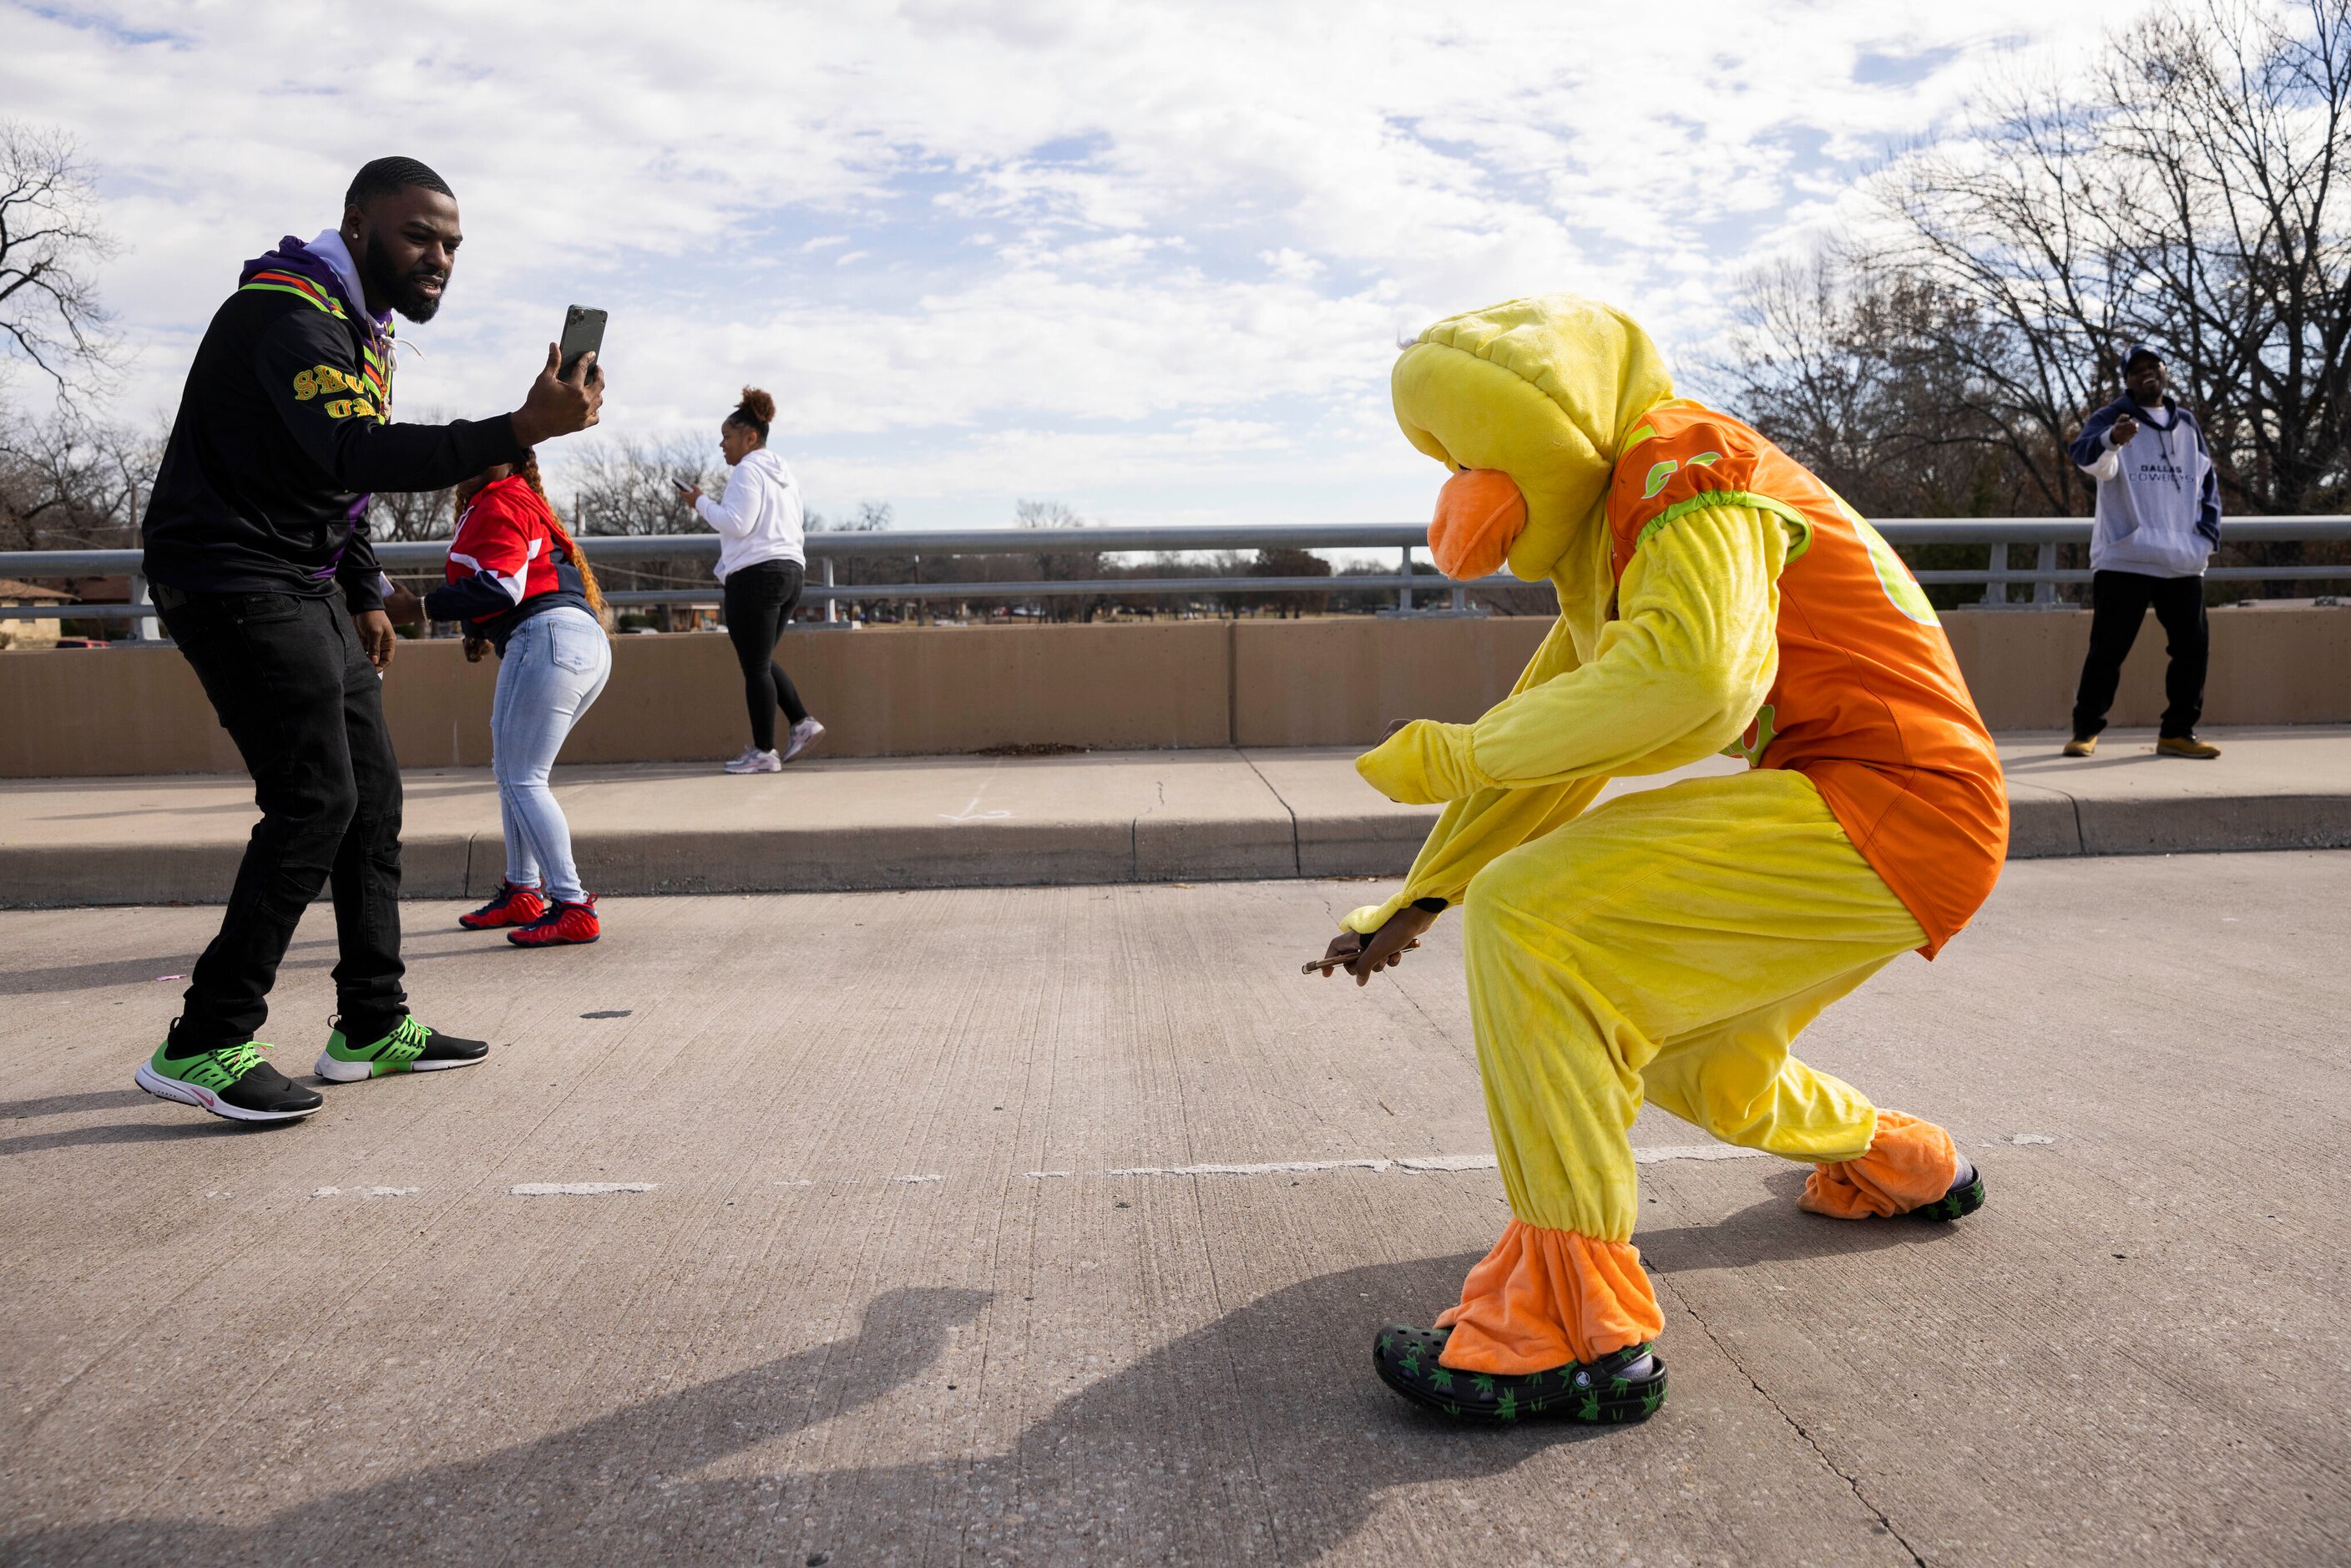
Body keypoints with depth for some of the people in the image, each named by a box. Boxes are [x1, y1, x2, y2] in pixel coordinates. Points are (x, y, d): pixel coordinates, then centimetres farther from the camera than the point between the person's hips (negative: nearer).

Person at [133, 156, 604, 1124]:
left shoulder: (361, 323, 15)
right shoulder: (288, 312, -17)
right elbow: (354, 453, -34)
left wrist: (365, 594, 20)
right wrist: (522, 431, -42)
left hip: (304, 584, 10)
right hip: (232, 577, -10)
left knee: (371, 795, 8)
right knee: (316, 800, -16)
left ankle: (374, 1027, 15)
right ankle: (204, 1046, -8)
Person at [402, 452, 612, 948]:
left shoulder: (498, 505, -2)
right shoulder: (527, 503, 30)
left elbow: (500, 585, -15)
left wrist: (426, 605, -9)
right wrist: (483, 633, 18)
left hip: (547, 638, -10)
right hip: (590, 645, 11)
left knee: (522, 779, -9)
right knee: (511, 771, 19)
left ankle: (573, 907, -13)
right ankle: (521, 891, 25)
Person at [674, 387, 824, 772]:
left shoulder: (748, 471, -9)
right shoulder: (784, 474, 19)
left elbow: (737, 524, -18)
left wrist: (701, 503, -5)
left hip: (755, 576, -9)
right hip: (790, 571, 9)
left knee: (755, 667, -4)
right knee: (762, 660, 18)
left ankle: (763, 752, -1)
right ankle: (802, 723, 6)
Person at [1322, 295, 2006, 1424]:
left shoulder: (1686, 466, -15)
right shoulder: (1613, 538, 16)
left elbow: (1694, 679, -34)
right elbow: (1549, 728, 20)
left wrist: (1461, 754, -24)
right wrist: (1418, 902, 17)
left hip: (1894, 804, -10)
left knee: (1531, 919, -22)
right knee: (1680, 1055, 26)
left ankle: (1577, 1325, -20)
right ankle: (1899, 1165, 51)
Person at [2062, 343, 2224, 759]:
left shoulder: (2187, 424, 16)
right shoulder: (2111, 418, -2)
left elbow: (2208, 480, 23)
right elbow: (2087, 455, -25)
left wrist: (2207, 532, 9)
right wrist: (2111, 440, -48)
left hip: (2183, 562, 5)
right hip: (2124, 558, -5)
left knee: (2193, 645, 5)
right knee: (2109, 647, -4)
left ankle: (2177, 732, 15)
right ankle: (2085, 730, 6)